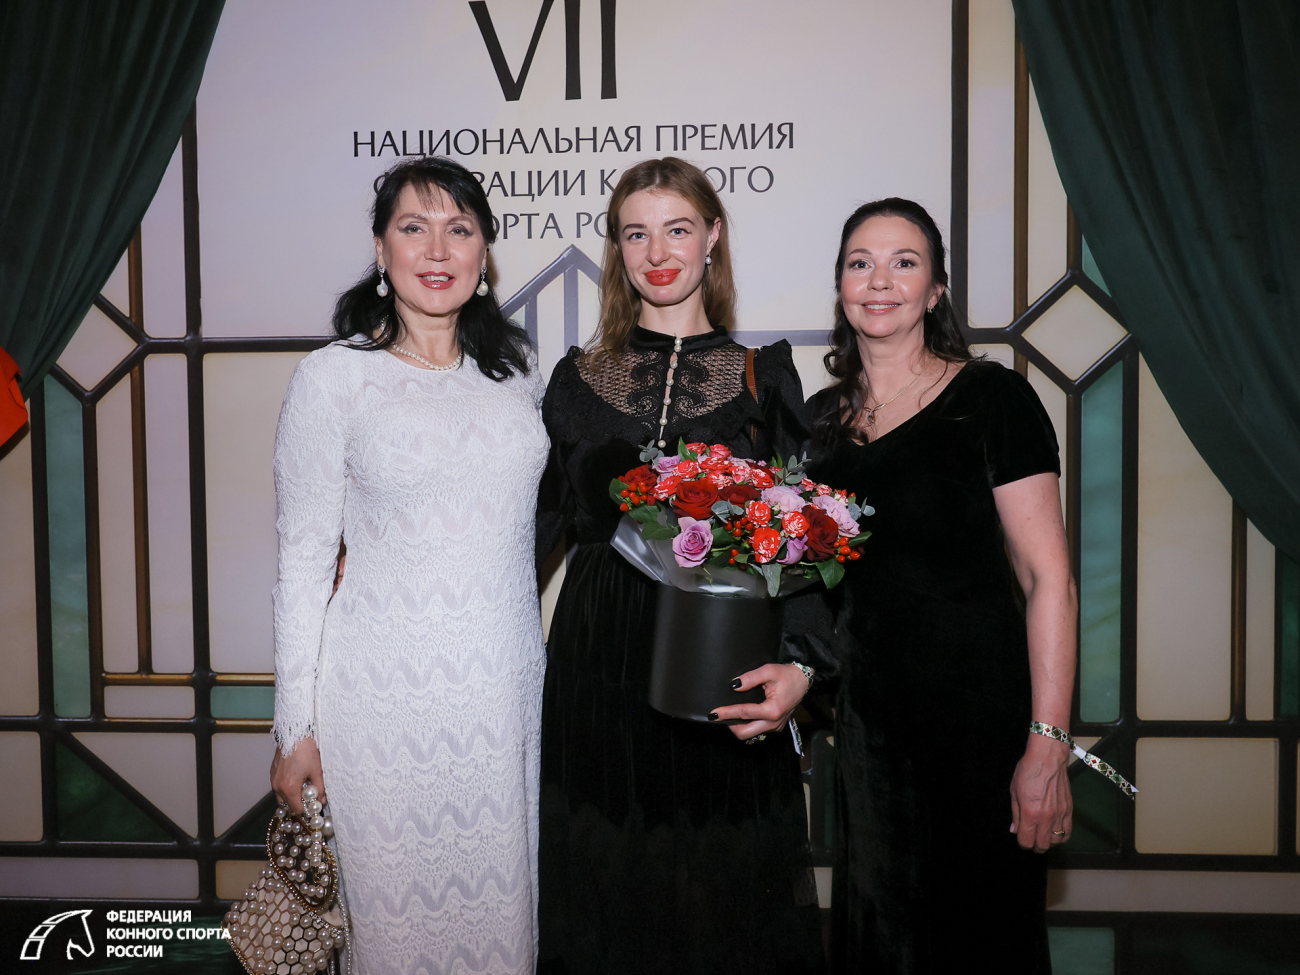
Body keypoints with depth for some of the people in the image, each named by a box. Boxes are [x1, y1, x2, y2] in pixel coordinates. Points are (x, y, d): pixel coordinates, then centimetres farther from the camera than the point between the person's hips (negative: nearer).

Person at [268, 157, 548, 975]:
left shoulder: (517, 363, 6)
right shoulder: (334, 377, -6)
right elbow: (305, 557, -4)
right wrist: (297, 728, -4)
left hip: (507, 680, 4)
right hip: (388, 689, -3)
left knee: (503, 899, 14)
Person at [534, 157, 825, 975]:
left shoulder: (765, 376, 3)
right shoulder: (579, 378, 7)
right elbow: (538, 525, 8)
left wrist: (801, 665, -16)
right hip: (601, 668, 1)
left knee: (725, 893, 9)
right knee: (605, 894, 11)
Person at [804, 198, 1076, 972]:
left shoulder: (991, 398, -8)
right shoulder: (823, 416, 8)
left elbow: (1049, 579, -12)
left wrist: (1048, 747, -17)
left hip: (978, 706, -5)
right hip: (865, 712, 5)